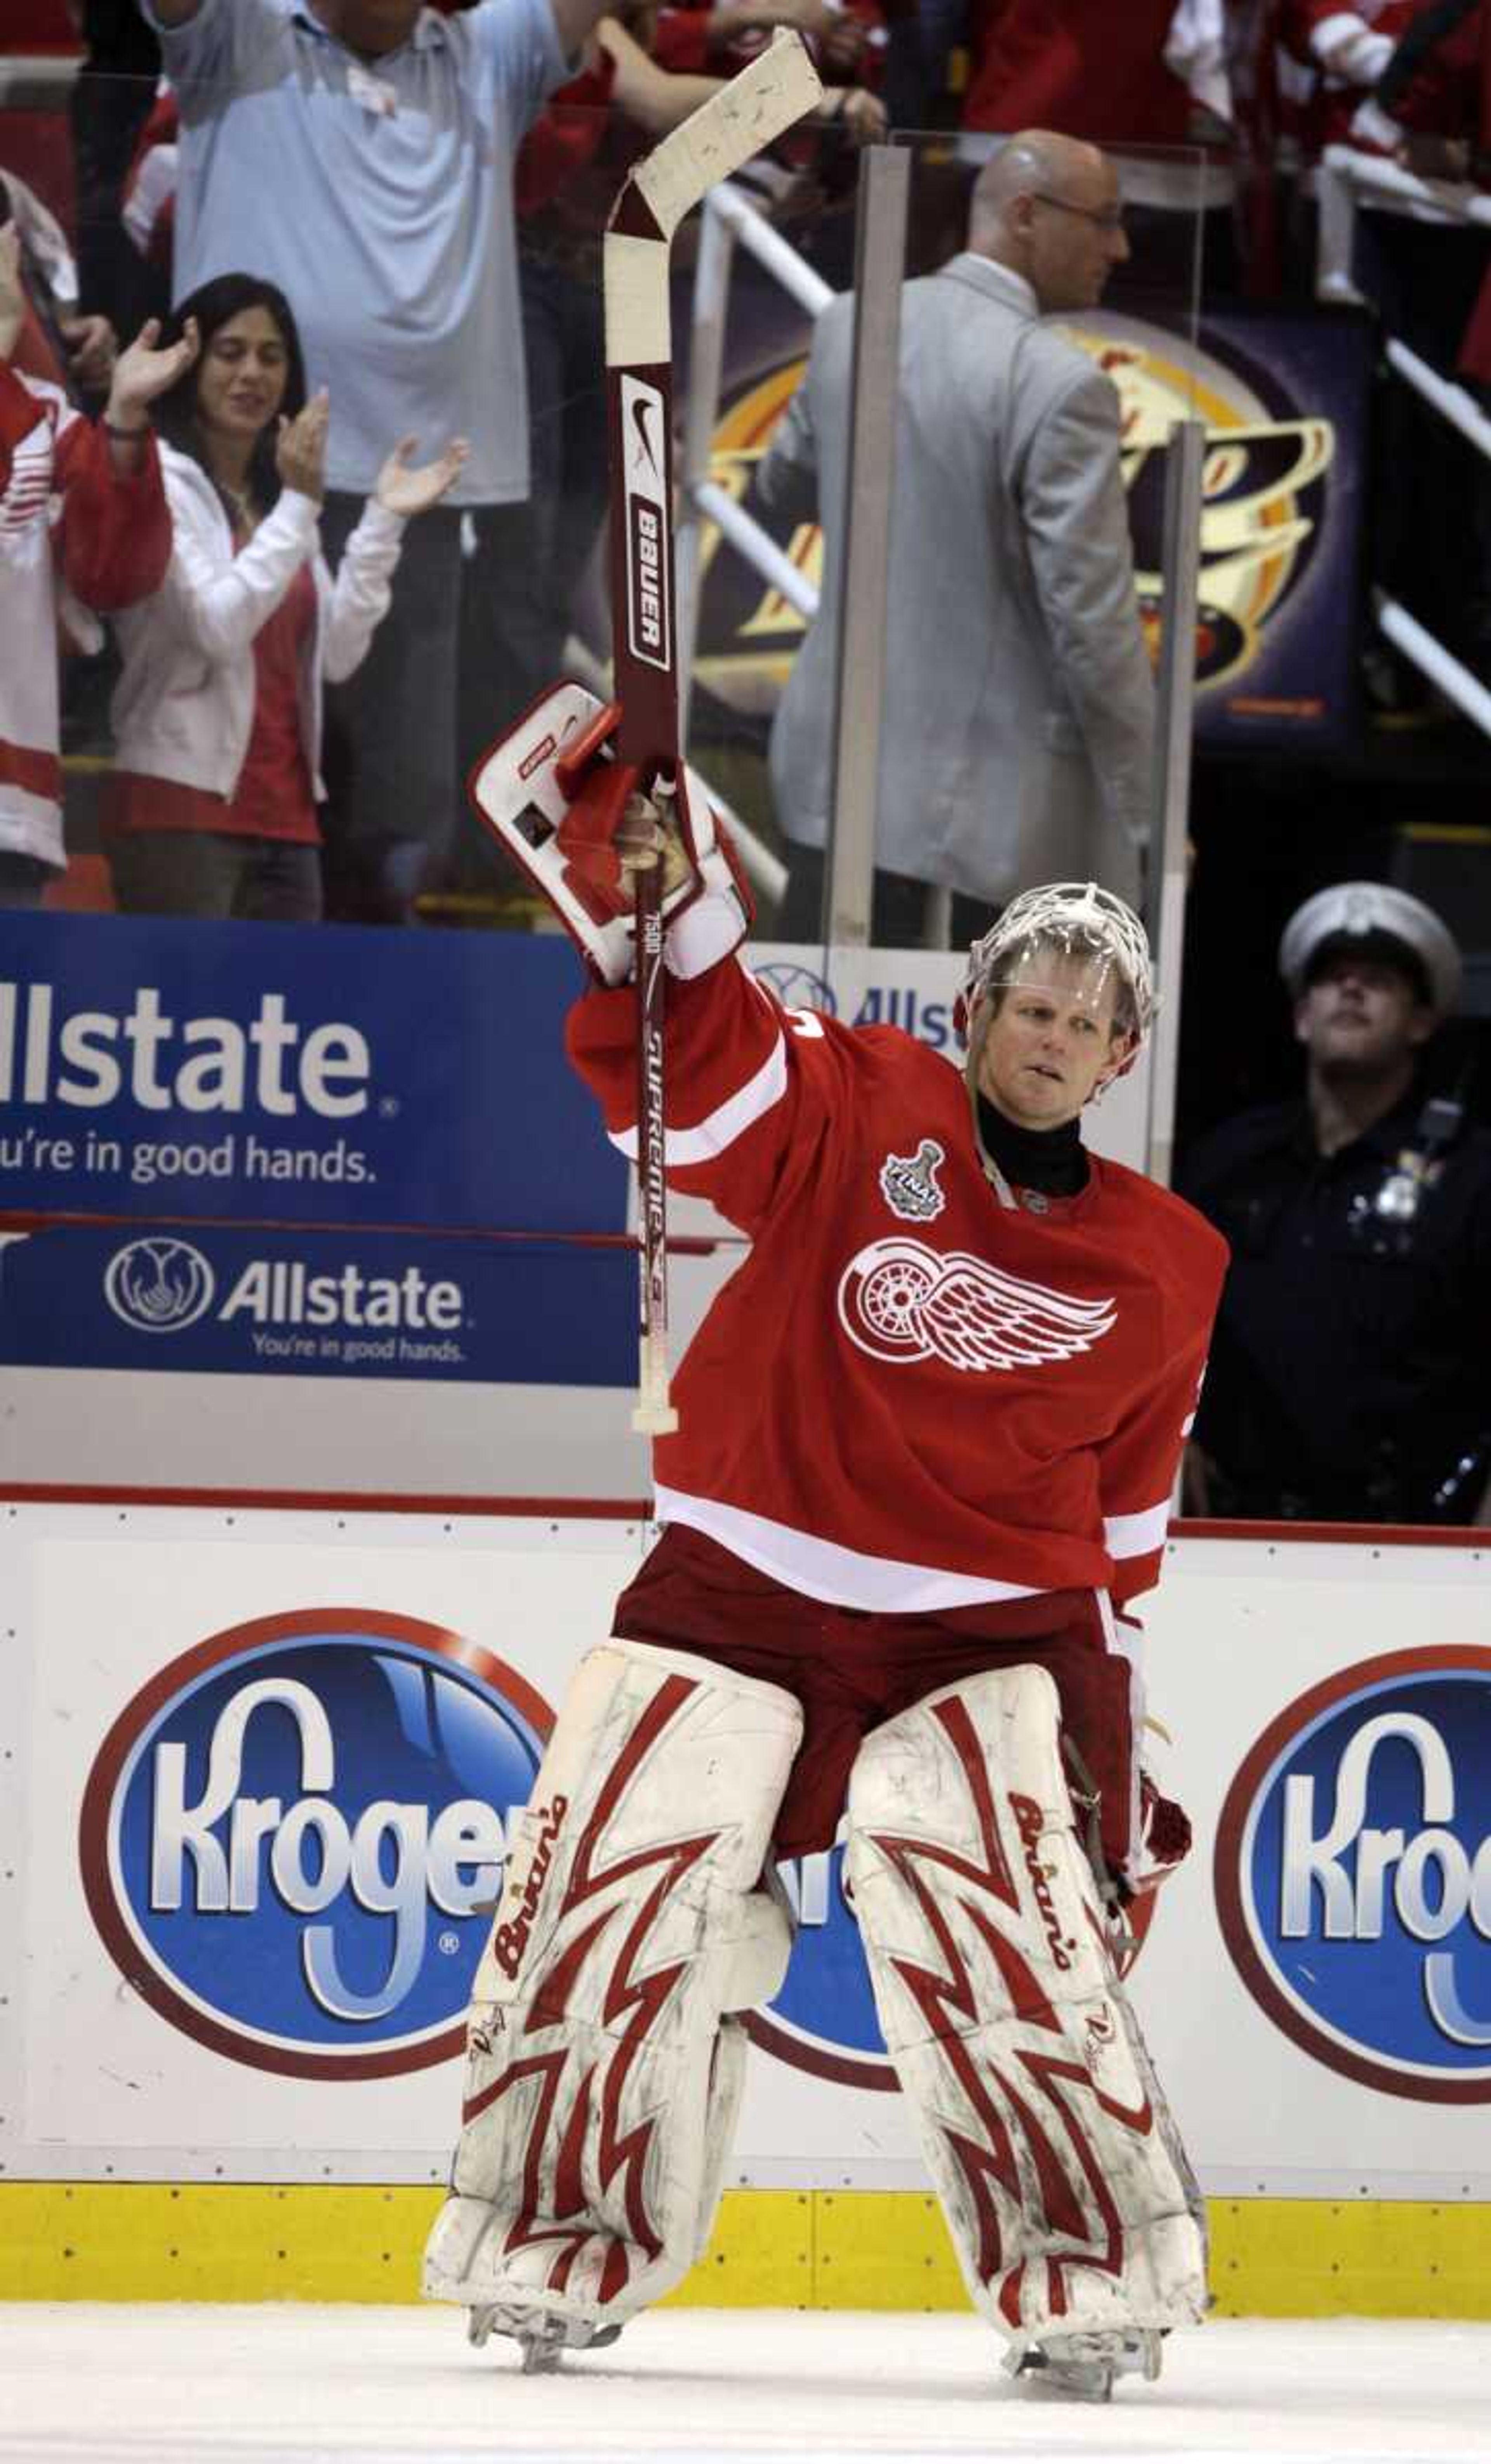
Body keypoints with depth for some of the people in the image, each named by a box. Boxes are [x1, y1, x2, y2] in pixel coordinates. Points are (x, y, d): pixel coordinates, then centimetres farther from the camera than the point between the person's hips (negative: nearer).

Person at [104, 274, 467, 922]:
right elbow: (215, 627, -18)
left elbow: (337, 653, 13)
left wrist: (383, 523, 6)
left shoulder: (277, 499, 18)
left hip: (284, 815, 8)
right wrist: (298, 505, -19)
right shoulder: (160, 484, -5)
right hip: (183, 804, -8)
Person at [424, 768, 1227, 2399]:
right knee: (616, 1882, -8)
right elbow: (681, 1058, -13)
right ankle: (565, 2249, 9)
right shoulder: (855, 1113, 1)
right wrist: (668, 901, -31)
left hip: (986, 1632, 0)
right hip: (740, 1590, 0)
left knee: (988, 1914, -19)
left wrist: (1107, 1691, 18)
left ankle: (1089, 2268, -7)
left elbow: (1124, 1497, 17)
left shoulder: (1165, 1265, 8)